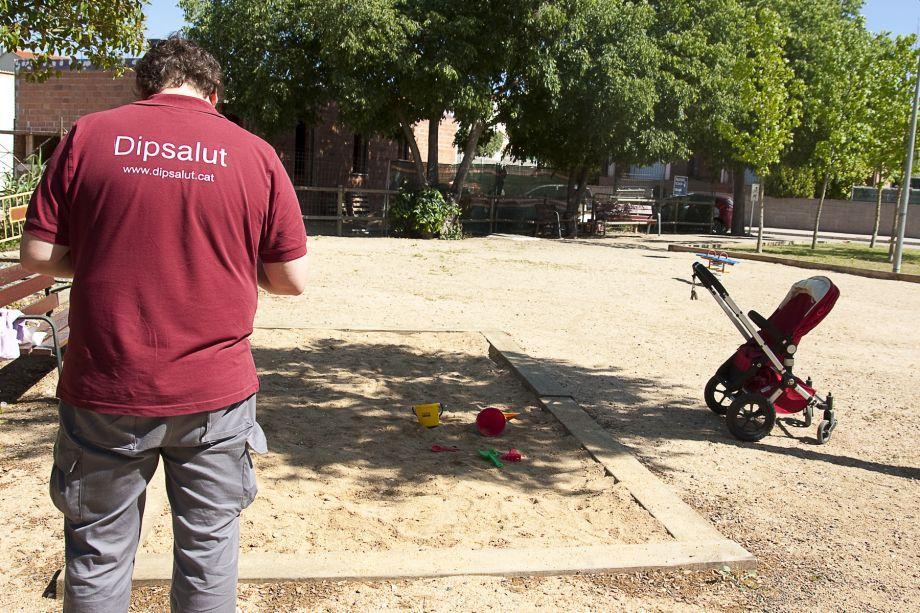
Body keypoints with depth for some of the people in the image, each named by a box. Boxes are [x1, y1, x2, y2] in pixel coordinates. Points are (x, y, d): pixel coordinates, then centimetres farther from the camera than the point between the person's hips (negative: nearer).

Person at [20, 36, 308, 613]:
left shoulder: (87, 136, 0)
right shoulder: (255, 153, -1)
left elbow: (38, 255, 0)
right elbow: (293, 279, 0)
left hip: (106, 393, 1)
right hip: (216, 393, 0)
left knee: (98, 554, 18)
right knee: (209, 551, 15)